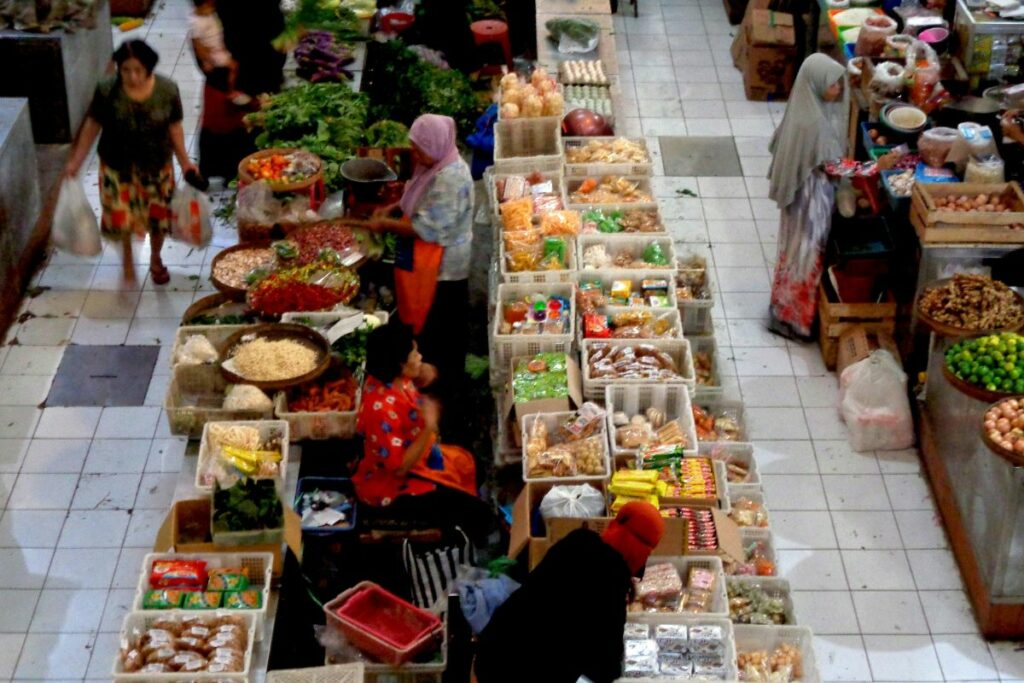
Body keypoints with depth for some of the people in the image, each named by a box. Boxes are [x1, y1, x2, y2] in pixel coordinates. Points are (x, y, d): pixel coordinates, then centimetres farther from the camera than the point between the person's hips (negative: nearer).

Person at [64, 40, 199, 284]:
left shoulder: (167, 90, -18)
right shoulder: (106, 91, -20)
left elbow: (174, 127, -4)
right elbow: (92, 126, -7)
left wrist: (184, 161, -2)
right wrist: (75, 161, -4)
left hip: (156, 167, 1)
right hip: (117, 167, -1)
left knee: (157, 217, 18)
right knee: (121, 218, 11)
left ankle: (155, 259, 47)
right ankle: (127, 259, 41)